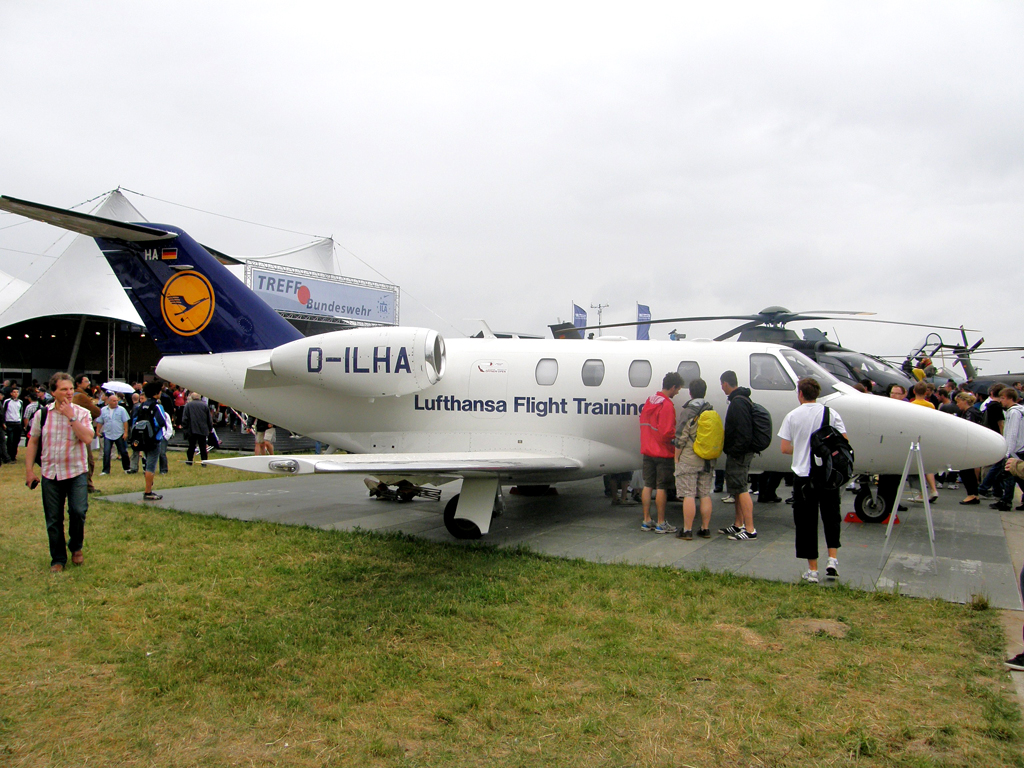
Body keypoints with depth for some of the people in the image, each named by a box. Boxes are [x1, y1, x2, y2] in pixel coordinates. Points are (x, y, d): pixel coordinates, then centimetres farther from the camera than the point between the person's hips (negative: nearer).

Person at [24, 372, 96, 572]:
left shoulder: (82, 413, -2)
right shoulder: (42, 414, 3)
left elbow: (87, 438, -18)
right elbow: (33, 442, 9)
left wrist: (71, 417, -18)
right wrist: (29, 470, 5)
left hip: (76, 472, -2)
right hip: (50, 473, 2)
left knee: (78, 511, -13)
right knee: (53, 519, 6)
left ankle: (76, 547, 15)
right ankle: (58, 559, 20)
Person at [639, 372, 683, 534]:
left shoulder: (649, 401, 9)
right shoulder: (666, 405, -17)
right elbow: (667, 433, -21)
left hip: (647, 451, 8)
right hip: (663, 453, -8)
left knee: (648, 485, 10)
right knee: (661, 487, -1)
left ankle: (646, 521, 15)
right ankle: (661, 524, 5)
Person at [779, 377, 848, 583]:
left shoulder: (792, 416, -2)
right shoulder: (831, 413, -2)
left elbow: (785, 449, -3)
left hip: (803, 475, -1)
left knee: (806, 523, 6)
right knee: (831, 518, 17)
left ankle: (812, 570, 10)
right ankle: (832, 560, 6)